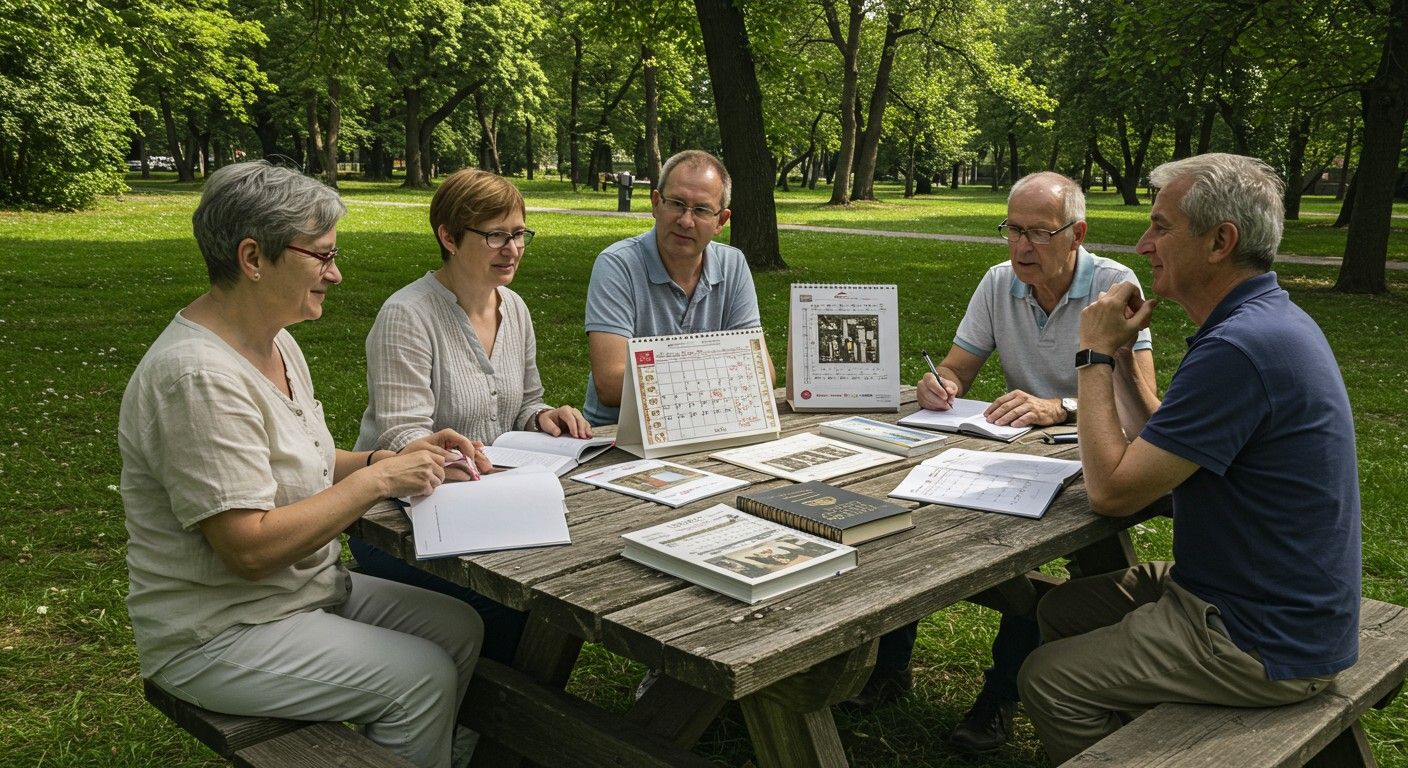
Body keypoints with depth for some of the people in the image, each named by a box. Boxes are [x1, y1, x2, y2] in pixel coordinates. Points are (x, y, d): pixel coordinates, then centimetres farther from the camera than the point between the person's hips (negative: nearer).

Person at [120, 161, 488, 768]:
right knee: (422, 677, -15)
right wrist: (377, 479, -23)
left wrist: (391, 459, -3)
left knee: (460, 628, 2)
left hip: (308, 589, 9)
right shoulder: (199, 376, -27)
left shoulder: (276, 343, 5)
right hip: (217, 635, -9)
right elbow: (249, 547, -29)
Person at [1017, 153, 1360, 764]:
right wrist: (1120, 353, 3)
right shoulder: (1270, 319, 6)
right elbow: (1162, 447, 11)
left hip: (1262, 645, -10)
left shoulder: (1238, 349, -29)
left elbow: (1112, 490, -23)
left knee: (1048, 680, -5)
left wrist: (1096, 355, -14)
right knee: (1060, 611, 16)